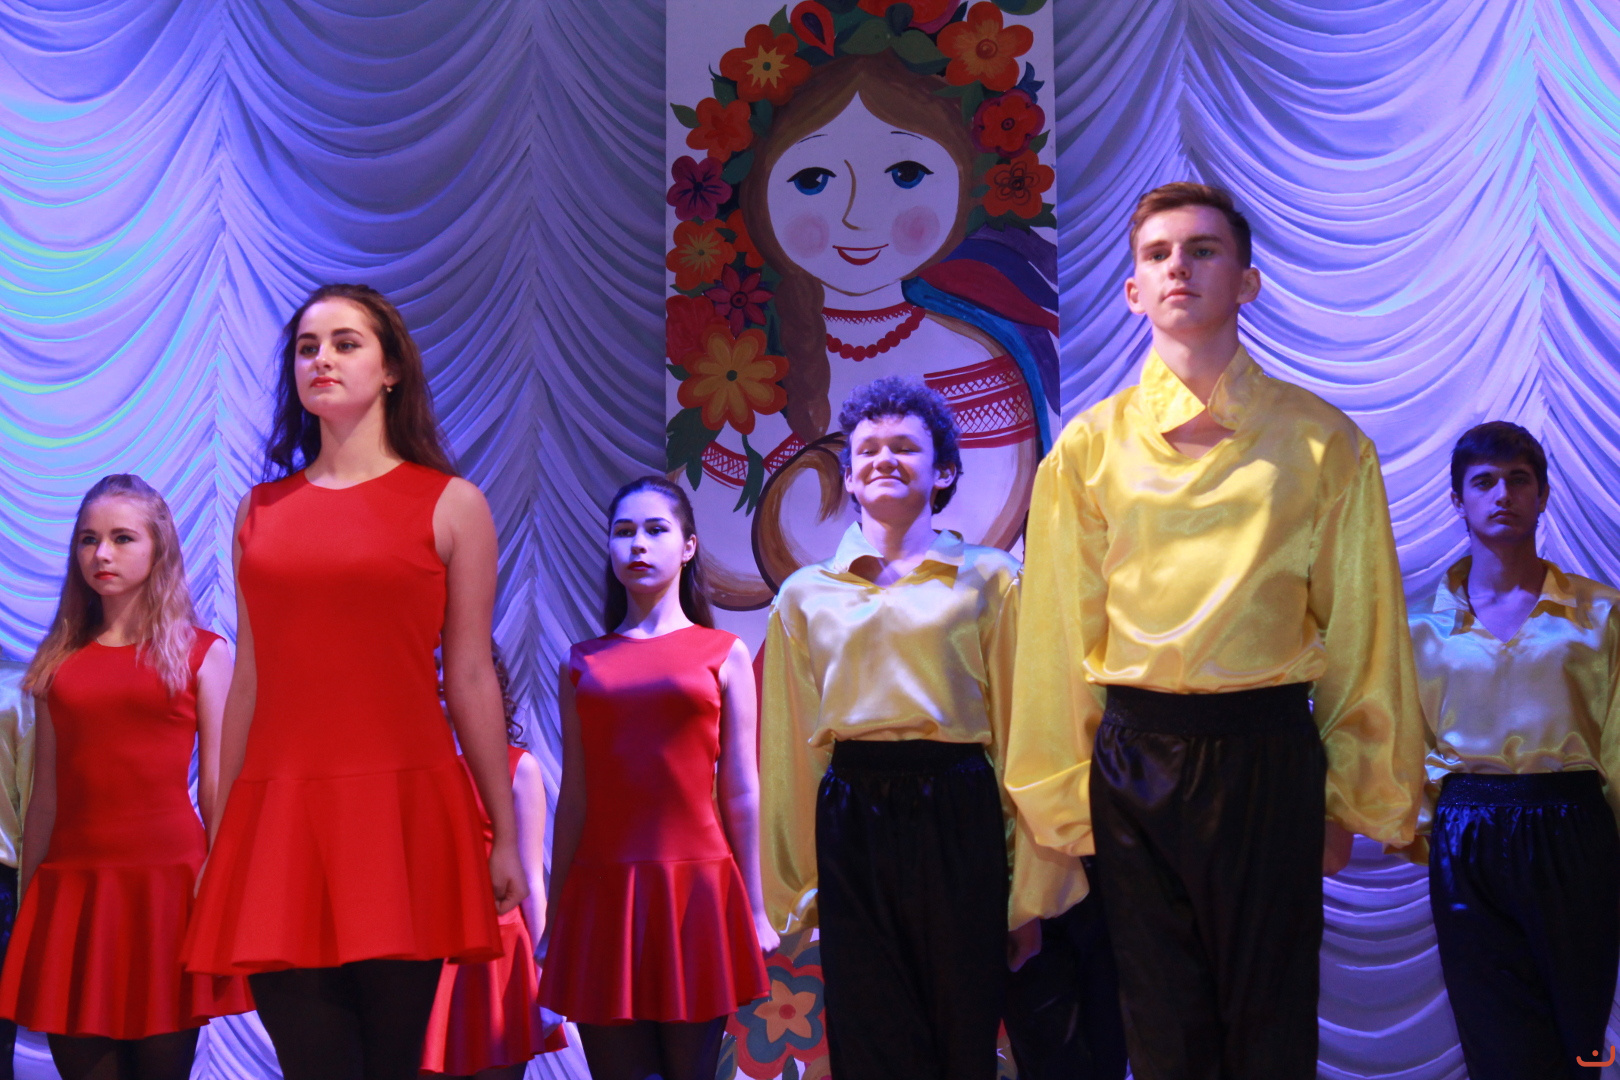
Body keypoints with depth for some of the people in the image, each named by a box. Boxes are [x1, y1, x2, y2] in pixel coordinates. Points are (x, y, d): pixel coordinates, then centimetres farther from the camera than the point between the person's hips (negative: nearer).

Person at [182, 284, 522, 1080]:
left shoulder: (450, 505, 5)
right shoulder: (260, 511, 13)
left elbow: (471, 681, 3)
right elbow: (248, 683, 14)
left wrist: (504, 835, 2)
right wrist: (219, 836, 13)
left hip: (403, 808, -2)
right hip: (278, 813, 2)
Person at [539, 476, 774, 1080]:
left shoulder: (724, 654, 6)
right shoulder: (582, 665, 10)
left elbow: (740, 793, 5)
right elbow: (575, 798, 10)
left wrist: (754, 911, 5)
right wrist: (554, 917, 9)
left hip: (695, 887, -1)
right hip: (604, 893, 1)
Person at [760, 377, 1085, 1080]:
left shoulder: (987, 580, 4)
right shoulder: (806, 595, 10)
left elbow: (1021, 731, 2)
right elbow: (791, 751, 13)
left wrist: (1030, 891, -1)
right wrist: (794, 887, 12)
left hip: (958, 817, -2)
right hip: (851, 821, 2)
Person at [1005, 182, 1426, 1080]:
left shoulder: (1321, 443, 1)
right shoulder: (1090, 449, 3)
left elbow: (1361, 631, 4)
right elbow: (1059, 634, 5)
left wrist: (1355, 799, 5)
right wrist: (1060, 803, 6)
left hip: (1269, 753, -1)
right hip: (1132, 756, 1)